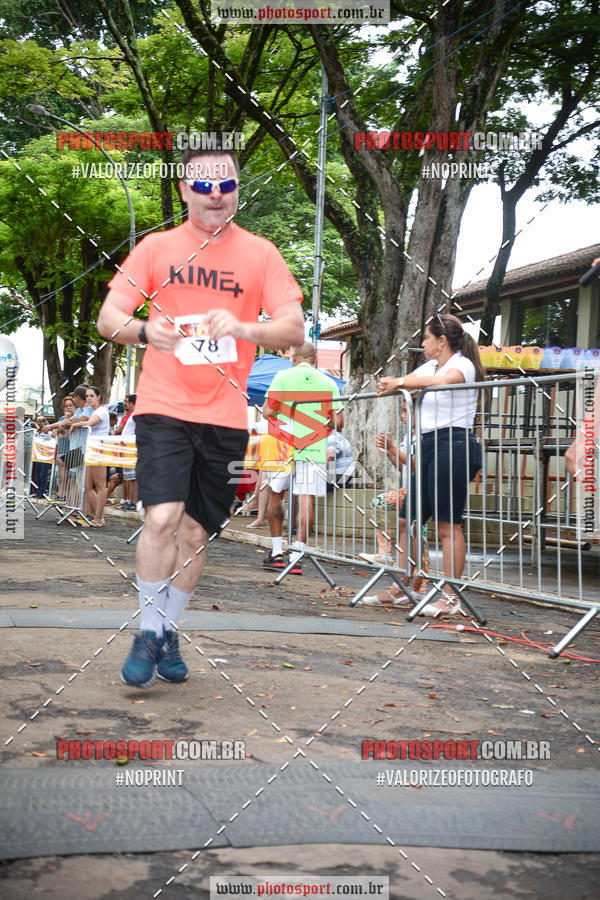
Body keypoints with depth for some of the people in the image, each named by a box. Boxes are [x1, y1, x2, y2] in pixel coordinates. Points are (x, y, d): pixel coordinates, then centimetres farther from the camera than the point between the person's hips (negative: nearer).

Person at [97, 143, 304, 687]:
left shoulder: (260, 254, 4)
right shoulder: (157, 248, 4)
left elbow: (294, 328, -4)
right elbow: (108, 318, 1)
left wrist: (243, 327, -25)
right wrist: (144, 330, -23)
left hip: (225, 415, 2)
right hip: (164, 408, -1)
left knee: (197, 532, 7)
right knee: (163, 518, -17)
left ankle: (169, 633, 25)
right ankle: (147, 632, 0)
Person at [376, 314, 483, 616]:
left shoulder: (463, 364, -5)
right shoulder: (430, 365, 22)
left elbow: (444, 379, -26)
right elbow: (406, 381, 19)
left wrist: (401, 382, -25)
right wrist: (391, 383, -2)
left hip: (453, 444, -9)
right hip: (428, 444, 9)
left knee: (448, 525, -9)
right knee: (405, 520, 8)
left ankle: (451, 599, -6)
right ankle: (402, 590, 16)